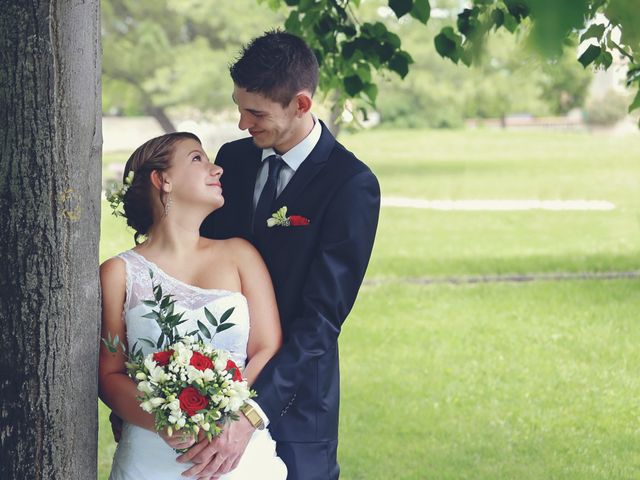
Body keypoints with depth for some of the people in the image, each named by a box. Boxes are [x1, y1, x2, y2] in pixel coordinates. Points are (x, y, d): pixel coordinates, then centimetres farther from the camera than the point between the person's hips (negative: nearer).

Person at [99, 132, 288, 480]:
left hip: (241, 451, 2)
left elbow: (268, 350, 0)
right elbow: (109, 375, -1)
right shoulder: (119, 274, 1)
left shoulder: (239, 254, 7)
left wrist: (239, 423, -17)